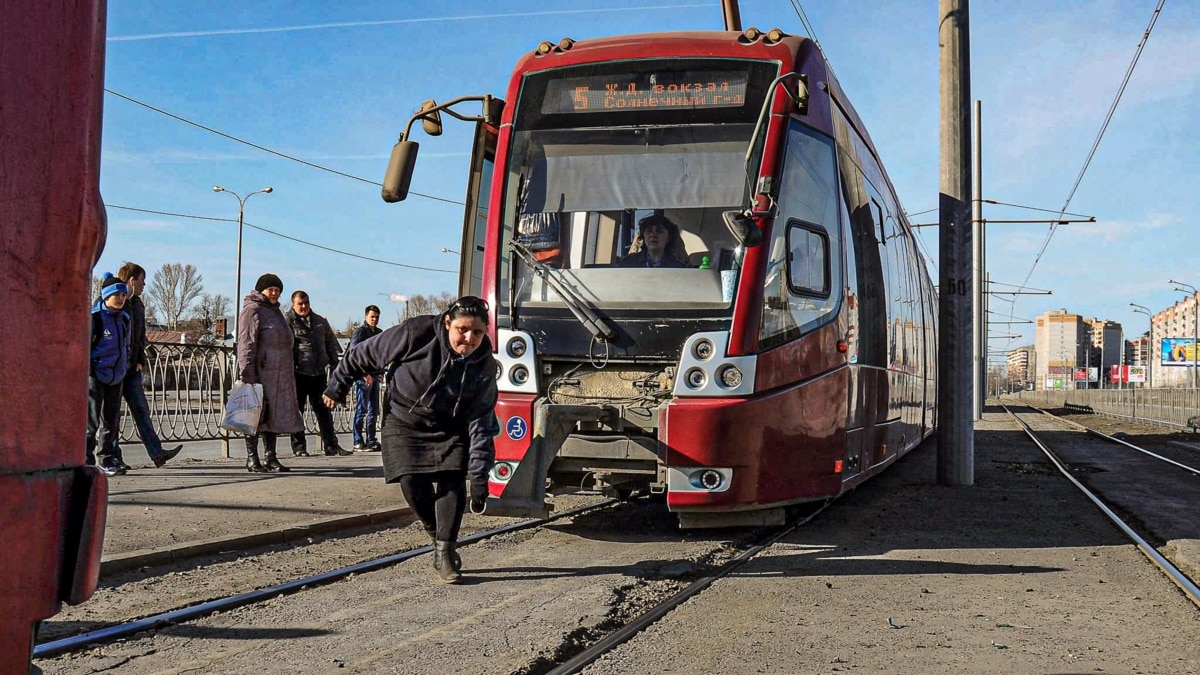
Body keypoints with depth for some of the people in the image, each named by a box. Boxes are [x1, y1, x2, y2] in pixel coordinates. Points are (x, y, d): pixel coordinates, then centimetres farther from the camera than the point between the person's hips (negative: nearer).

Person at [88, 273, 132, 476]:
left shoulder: (124, 318, 11)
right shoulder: (95, 317, -11)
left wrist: (125, 367, 16)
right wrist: (88, 372, -13)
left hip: (116, 376, 7)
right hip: (95, 375, -7)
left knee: (112, 420, 11)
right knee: (92, 419, -6)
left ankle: (108, 458, 18)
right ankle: (86, 461, -1)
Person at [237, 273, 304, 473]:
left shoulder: (275, 311, 23)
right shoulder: (252, 310, -5)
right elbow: (246, 344, -13)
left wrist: (290, 370, 26)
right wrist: (247, 374, -20)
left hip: (279, 374, 9)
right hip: (261, 372, -9)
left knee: (274, 415, 9)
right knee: (257, 415, -5)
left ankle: (270, 458, 14)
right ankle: (252, 459, 0)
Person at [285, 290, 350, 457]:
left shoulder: (320, 321, 14)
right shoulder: (288, 321, -3)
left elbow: (331, 344, 20)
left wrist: (334, 365, 13)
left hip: (318, 373, 5)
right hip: (298, 373, -5)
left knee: (324, 411, 8)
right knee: (297, 411, 3)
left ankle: (331, 446, 12)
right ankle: (299, 447, 11)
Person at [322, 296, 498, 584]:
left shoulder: (484, 366, -17)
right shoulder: (416, 333, -25)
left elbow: (481, 424, -15)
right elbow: (366, 354, -10)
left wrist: (479, 476, -20)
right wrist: (338, 385, 2)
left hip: (449, 429, 1)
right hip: (404, 423, -1)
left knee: (452, 484, -14)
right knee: (413, 485, -12)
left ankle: (444, 553, -5)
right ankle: (440, 539, 10)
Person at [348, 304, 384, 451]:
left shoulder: (379, 333, 15)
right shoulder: (360, 332, -9)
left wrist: (380, 371, 12)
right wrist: (365, 374, -22)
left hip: (374, 376, 8)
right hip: (362, 376, -8)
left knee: (373, 411, 10)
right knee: (361, 410, -5)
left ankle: (371, 441, 16)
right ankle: (358, 442, -1)